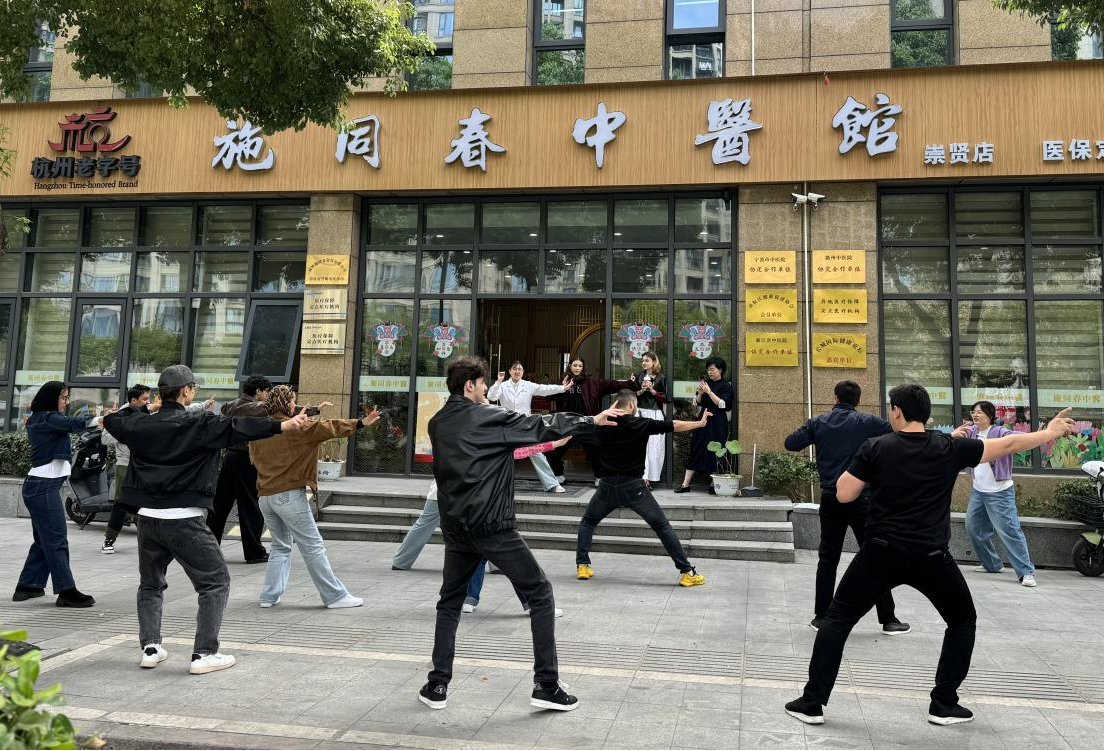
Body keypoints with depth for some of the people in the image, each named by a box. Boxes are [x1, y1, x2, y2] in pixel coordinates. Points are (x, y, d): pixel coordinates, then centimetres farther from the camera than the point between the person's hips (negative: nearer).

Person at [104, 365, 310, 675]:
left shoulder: (142, 424, 7)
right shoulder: (200, 425, -11)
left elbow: (113, 423, 28)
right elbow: (237, 427, -24)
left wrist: (108, 416, 52)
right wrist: (284, 425, -32)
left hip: (148, 516, 6)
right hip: (184, 520, -6)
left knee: (150, 583, 24)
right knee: (215, 582, 3)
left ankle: (150, 647, 20)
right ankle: (204, 654, -1)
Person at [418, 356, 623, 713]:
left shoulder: (437, 423, 8)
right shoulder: (491, 418, -10)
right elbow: (541, 426, -7)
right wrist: (592, 420, 1)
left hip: (455, 527, 6)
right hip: (492, 527, -6)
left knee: (449, 603, 23)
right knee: (540, 594, 7)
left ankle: (437, 685, 19)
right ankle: (546, 685, 6)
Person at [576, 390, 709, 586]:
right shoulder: (642, 424, -5)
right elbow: (675, 426, 2)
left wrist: (611, 409, 30)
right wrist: (701, 423, 15)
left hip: (607, 485, 2)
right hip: (633, 486, -2)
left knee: (587, 522, 24)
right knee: (662, 527, 7)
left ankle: (582, 566, 12)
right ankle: (687, 572, 5)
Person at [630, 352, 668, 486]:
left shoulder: (662, 378, 4)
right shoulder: (638, 376, 9)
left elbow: (665, 398, 1)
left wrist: (652, 390, -9)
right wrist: (641, 390, -8)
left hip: (656, 415, -1)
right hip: (640, 413, 1)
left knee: (654, 447, -2)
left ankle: (651, 476, 7)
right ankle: (643, 477, -4)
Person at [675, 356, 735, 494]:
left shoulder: (726, 386, -4)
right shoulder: (706, 382, 12)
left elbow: (722, 404, -15)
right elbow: (697, 402, 13)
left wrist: (709, 392, -19)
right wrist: (700, 393, -6)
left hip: (717, 423, -5)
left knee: (715, 452, -2)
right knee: (696, 450, 2)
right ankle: (685, 484, 1)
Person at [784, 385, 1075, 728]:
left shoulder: (875, 447, -5)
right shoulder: (950, 447, 0)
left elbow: (843, 494, -4)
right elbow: (1007, 445, 11)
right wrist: (1051, 432, 26)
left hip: (881, 553, -1)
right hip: (931, 557, 1)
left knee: (837, 619, 10)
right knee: (963, 621, 26)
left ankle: (812, 703, 6)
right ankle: (944, 704, 23)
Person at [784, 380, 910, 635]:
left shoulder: (818, 423, 3)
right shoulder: (868, 422, -2)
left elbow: (790, 443, 0)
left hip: (830, 498, 2)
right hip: (861, 499, -2)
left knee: (828, 558, 10)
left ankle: (821, 617, 13)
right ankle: (888, 620, 11)